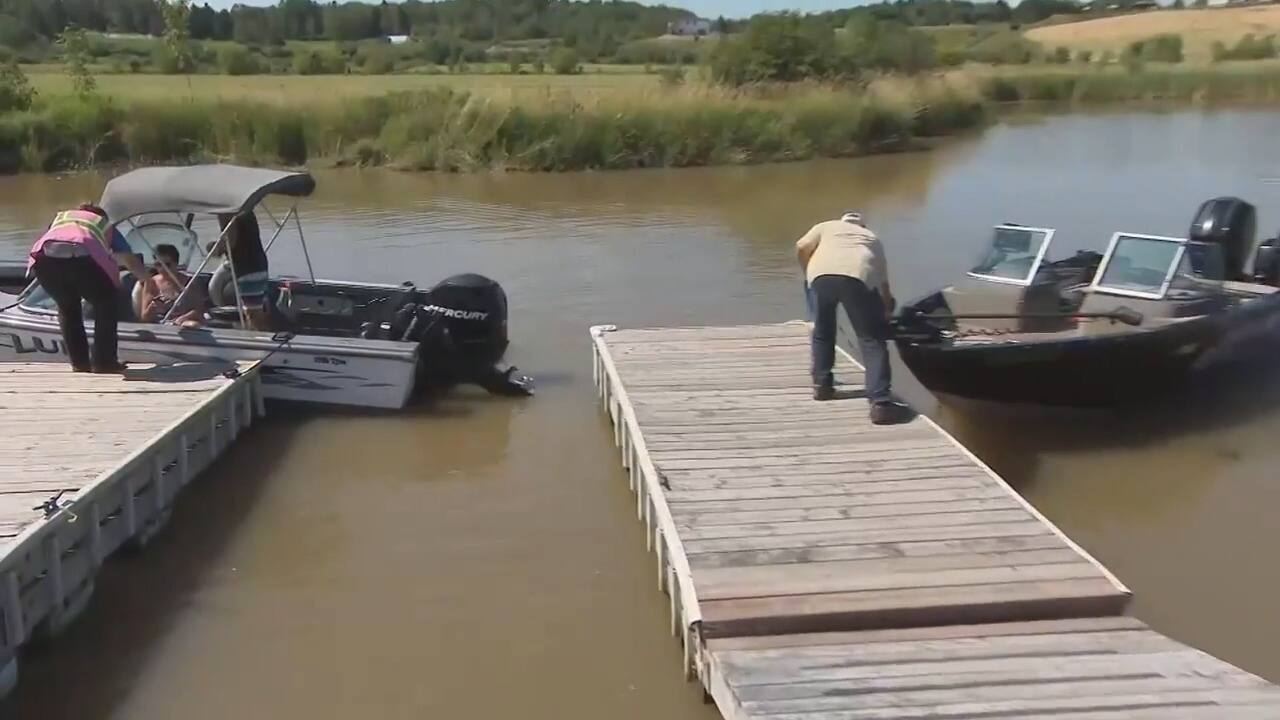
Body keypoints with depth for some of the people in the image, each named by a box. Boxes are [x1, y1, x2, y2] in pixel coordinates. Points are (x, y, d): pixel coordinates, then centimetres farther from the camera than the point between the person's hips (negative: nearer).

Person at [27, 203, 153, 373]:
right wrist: (147, 280, 56)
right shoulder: (105, 224, 36)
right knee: (107, 305, 21)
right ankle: (104, 362, 16)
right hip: (81, 258, -3)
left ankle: (79, 362, 25)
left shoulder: (60, 217, 43)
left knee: (67, 307, 28)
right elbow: (130, 260, 37)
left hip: (45, 257, 3)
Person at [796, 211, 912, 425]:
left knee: (823, 330, 25)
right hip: (858, 276, -1)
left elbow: (801, 247, 18)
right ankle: (880, 403, -9)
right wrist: (886, 309, 52)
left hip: (822, 273, 1)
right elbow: (884, 283, 38)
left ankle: (821, 384, 33)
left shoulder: (828, 226, 36)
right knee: (872, 340, 2)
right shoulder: (872, 238, 38)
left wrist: (808, 272, 35)